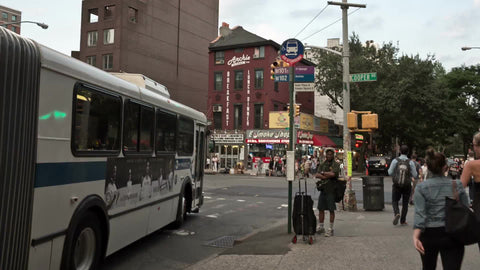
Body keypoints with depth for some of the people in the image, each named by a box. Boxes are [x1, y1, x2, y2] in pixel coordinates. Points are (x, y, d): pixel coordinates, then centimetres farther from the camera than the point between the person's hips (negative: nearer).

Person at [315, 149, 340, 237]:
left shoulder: (336, 165, -2)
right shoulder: (322, 165, 13)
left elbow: (333, 174, -19)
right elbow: (317, 175, 0)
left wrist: (323, 173, -6)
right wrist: (327, 176, -14)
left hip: (331, 190, -5)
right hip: (323, 189, 5)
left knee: (331, 210, 0)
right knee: (321, 209, 9)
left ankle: (330, 229, 7)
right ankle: (320, 227, 20)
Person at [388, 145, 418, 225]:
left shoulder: (395, 161, -6)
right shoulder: (410, 162, -5)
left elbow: (390, 173, -7)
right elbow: (415, 175, -3)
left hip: (397, 184, -1)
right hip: (407, 185, 1)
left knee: (395, 201, 12)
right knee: (405, 203, 12)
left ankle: (396, 213, -15)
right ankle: (403, 220, 15)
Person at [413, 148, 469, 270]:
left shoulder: (422, 187, -7)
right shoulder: (457, 185, -3)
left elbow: (420, 213, -15)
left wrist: (416, 237, -20)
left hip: (429, 235, 0)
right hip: (453, 236, 0)